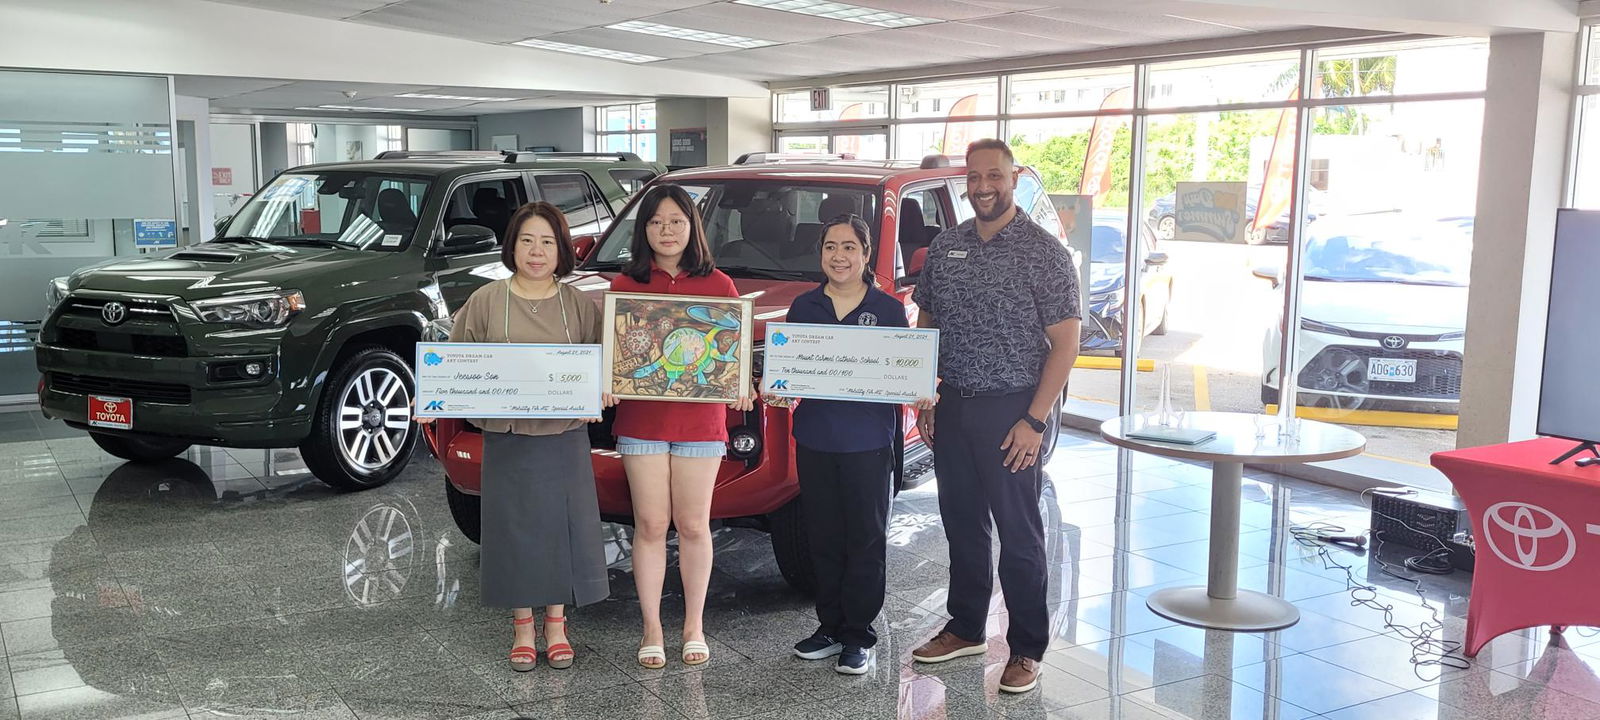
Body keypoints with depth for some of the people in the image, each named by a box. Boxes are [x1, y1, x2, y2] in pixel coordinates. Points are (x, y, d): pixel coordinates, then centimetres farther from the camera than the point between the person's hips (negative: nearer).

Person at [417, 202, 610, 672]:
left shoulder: (581, 306, 4)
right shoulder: (485, 302, 2)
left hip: (564, 438, 1)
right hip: (506, 438, 0)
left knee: (561, 527, 5)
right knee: (515, 528, 5)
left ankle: (556, 624, 21)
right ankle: (523, 628, 21)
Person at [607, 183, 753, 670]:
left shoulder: (718, 285, 4)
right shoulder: (625, 285, 5)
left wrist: (741, 387, -13)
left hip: (700, 421, 0)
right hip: (641, 419, 0)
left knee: (693, 526, 6)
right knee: (651, 525, 4)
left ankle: (694, 626, 20)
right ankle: (652, 629, 16)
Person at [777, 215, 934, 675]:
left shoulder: (889, 309, 1)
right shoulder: (803, 308, 8)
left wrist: (922, 396, -16)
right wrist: (776, 392, -10)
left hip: (869, 442, -3)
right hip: (815, 439, 3)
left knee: (866, 540, 4)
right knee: (824, 539, 11)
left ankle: (858, 636, 13)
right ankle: (830, 627, 24)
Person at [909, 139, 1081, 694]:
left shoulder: (1044, 252, -8)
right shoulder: (945, 247, 8)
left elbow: (1064, 344, -10)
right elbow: (925, 326, 15)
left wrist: (1034, 421, -15)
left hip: (1012, 412, -5)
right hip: (952, 408, 5)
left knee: (1018, 534, 2)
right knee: (961, 523, 15)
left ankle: (1026, 650, 14)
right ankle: (965, 629, 30)